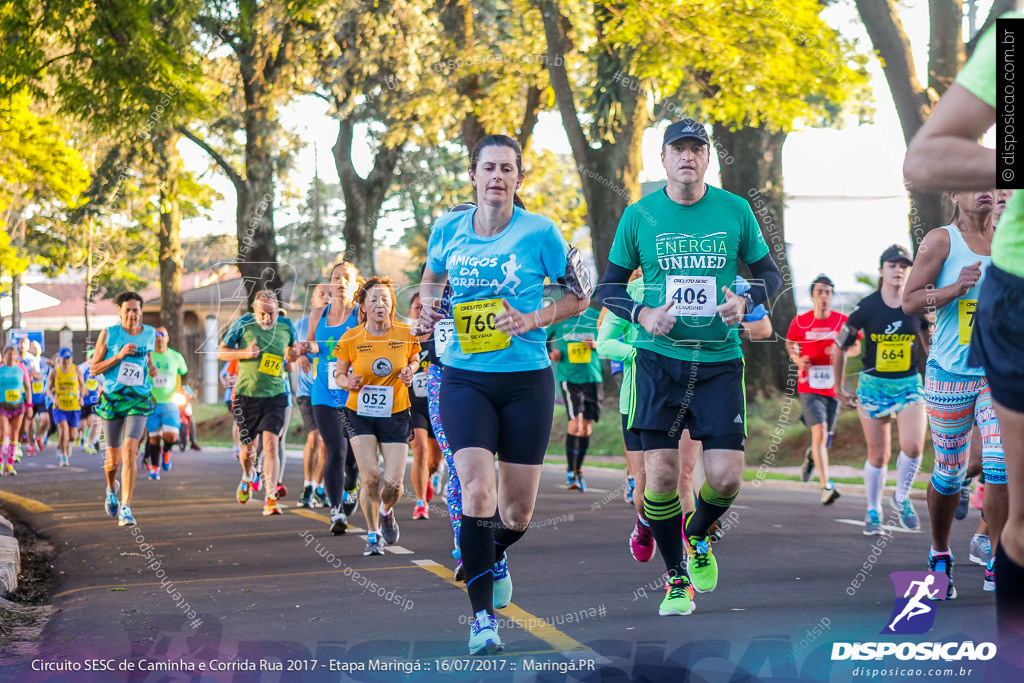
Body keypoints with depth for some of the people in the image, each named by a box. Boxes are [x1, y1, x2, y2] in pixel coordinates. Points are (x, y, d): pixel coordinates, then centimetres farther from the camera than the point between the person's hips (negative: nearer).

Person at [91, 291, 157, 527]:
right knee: (114, 459, 8)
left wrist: (151, 368, 4)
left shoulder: (149, 333, 5)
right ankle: (111, 488, 44)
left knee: (130, 450, -19)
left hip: (139, 401, 0)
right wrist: (118, 356, -17)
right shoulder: (108, 334, -3)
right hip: (112, 399, 0)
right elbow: (95, 368, -3)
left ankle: (126, 508, -18)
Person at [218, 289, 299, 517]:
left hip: (275, 395, 0)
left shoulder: (286, 326, 0)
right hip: (246, 395, 0)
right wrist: (245, 353, -17)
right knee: (248, 448, 10)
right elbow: (221, 352, 0)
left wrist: (294, 353, -4)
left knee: (271, 445, -15)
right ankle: (248, 477, 45)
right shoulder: (243, 324, -7)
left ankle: (270, 499, -14)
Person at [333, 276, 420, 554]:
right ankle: (373, 535, 8)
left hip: (396, 416, 1)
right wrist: (348, 382, -18)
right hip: (360, 414, -1)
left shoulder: (406, 334, -6)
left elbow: (414, 357, 14)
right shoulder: (350, 339, -8)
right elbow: (339, 374, 4)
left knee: (393, 484, -7)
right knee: (369, 477, -14)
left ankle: (386, 512, 30)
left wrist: (409, 370, -8)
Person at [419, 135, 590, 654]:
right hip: (465, 379, 1)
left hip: (526, 381, -1)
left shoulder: (540, 232, -7)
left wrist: (532, 320, -13)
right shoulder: (448, 230, 1)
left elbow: (579, 296, 2)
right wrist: (428, 306, 0)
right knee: (477, 490, -18)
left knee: (517, 512, 4)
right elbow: (431, 279, 21)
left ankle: (496, 555, 42)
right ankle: (483, 618, -10)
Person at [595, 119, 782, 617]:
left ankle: (698, 536, 27)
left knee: (726, 477, -8)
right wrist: (642, 314, -11)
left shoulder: (735, 211, 2)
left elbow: (769, 272, 12)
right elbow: (609, 286, 9)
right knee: (661, 474, -6)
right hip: (658, 359, 0)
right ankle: (676, 581, 14)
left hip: (720, 361, 1)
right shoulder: (639, 216, 1)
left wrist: (746, 301, -9)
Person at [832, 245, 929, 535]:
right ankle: (873, 511, 22)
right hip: (873, 385, -1)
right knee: (878, 455, 2)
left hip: (909, 384, 1)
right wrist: (840, 387, 7)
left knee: (913, 445, -19)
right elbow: (840, 346, 2)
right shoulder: (866, 307, -7)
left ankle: (902, 498, 7)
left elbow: (931, 345, 12)